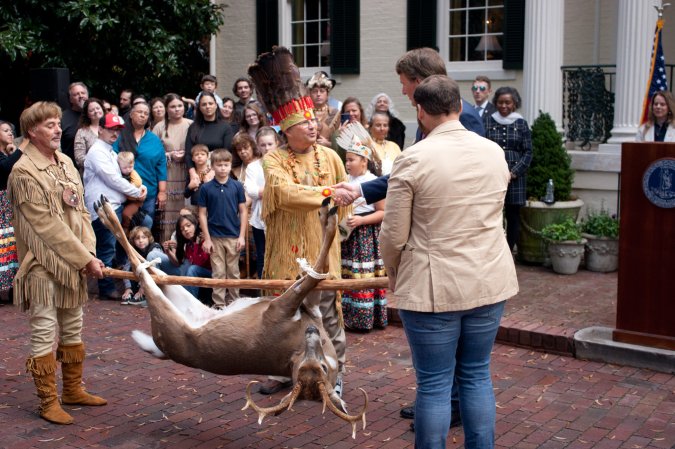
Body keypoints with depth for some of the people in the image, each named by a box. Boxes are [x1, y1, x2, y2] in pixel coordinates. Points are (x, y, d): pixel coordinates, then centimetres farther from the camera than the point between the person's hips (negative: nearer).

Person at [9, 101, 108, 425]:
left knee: (73, 330, 16)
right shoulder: (24, 172, -13)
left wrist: (89, 252, -3)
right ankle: (48, 402, 9)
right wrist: (86, 259, -16)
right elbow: (47, 225, -17)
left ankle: (73, 390, 29)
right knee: (44, 334, 0)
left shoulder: (66, 163, 11)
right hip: (43, 265, -8)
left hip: (73, 263, 8)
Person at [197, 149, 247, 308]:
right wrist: (207, 238, -3)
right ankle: (219, 304, 11)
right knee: (218, 273, 4)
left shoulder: (237, 186, 0)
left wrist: (242, 236, -3)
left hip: (233, 237, 1)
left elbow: (243, 212, 2)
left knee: (233, 272, 9)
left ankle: (233, 303, 19)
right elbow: (202, 214, 1)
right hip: (215, 238, -1)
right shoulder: (206, 188, -2)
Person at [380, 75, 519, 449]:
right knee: (477, 376, 16)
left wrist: (393, 274, 8)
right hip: (489, 282, 5)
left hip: (433, 287, -5)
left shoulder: (412, 159, -14)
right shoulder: (494, 152, 3)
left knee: (434, 384, 4)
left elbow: (393, 235, -10)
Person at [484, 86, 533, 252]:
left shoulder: (521, 123, 6)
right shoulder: (489, 122, 5)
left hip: (515, 176, 1)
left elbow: (528, 151, 3)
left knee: (513, 216, 4)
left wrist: (514, 172, -8)